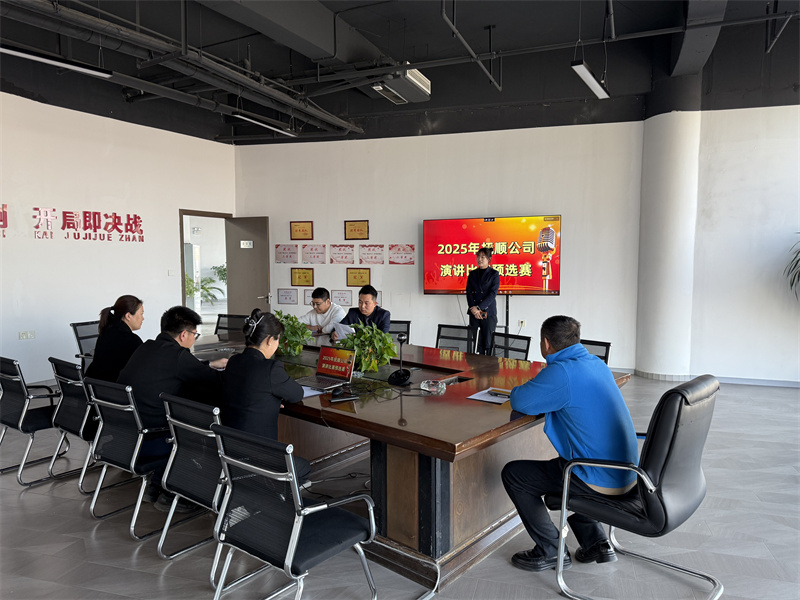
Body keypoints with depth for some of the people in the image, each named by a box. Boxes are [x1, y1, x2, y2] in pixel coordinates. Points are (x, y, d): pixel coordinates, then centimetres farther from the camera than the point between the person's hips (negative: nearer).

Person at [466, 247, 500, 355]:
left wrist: (478, 307, -14)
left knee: (488, 343, -3)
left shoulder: (494, 274, 2)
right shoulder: (472, 274, 14)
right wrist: (473, 308, -9)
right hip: (474, 313, 3)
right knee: (476, 343, 2)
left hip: (489, 313, -3)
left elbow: (492, 294, -7)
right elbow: (469, 292, 7)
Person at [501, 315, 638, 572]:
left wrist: (519, 389, 5)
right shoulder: (597, 364, 7)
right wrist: (542, 389, 11)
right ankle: (596, 543, 30)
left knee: (513, 474, 3)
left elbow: (520, 401, -17)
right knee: (557, 467, 33)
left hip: (601, 480, -9)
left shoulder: (561, 372, -21)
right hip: (626, 472, 9)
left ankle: (551, 552, 14)